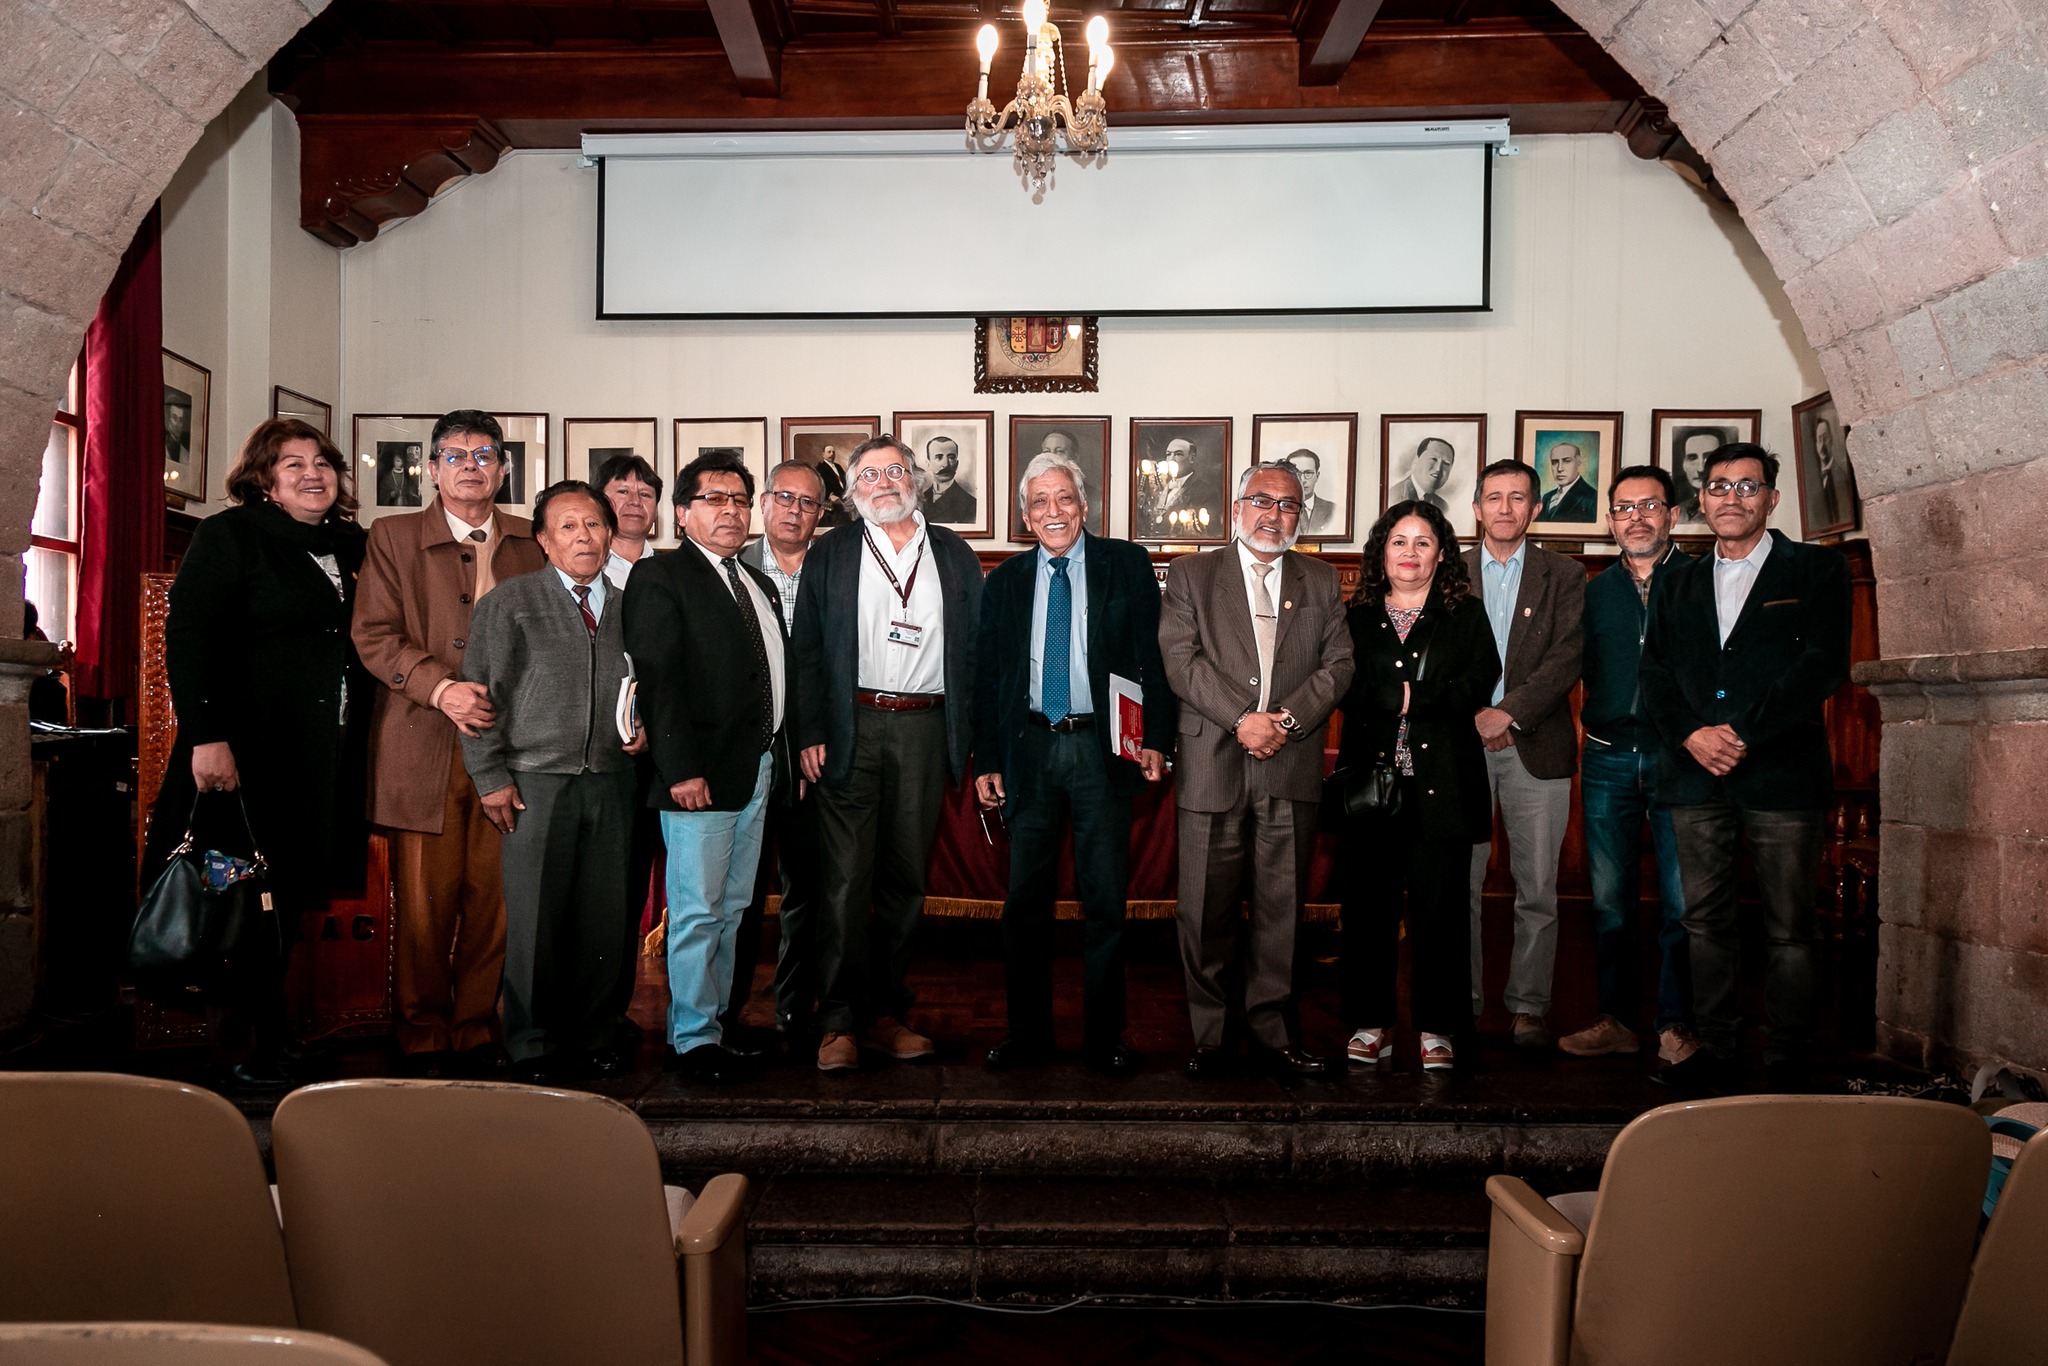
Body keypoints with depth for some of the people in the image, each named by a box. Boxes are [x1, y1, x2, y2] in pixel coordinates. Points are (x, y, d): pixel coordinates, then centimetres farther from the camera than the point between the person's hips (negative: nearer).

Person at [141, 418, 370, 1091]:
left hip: (324, 761, 5)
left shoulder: (353, 548, 15)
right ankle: (244, 1054, 12)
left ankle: (273, 1040, 20)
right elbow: (189, 636, -10)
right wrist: (206, 737, -18)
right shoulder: (230, 535, -2)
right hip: (247, 754, -5)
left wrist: (354, 748, 8)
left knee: (290, 898, 9)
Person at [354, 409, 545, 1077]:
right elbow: (374, 635, 0)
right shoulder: (392, 537, 9)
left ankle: (477, 1034, 14)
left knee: (494, 899, 1)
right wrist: (442, 687, -14)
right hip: (424, 747, -2)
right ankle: (424, 1040, 14)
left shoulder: (532, 541, 15)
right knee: (424, 902, 0)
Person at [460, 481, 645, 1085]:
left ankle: (596, 1037, 20)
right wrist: (491, 778, -6)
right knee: (535, 920, 1)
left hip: (611, 783, 3)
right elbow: (482, 694, -1)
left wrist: (645, 729, 3)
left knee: (608, 918, 5)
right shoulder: (509, 602, 3)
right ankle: (533, 1048, 14)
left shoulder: (628, 607, 13)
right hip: (536, 783, -3)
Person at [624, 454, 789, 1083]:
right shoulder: (661, 577, -5)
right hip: (701, 772, -7)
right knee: (697, 911, -2)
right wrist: (680, 767, -19)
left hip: (759, 768, 8)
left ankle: (714, 1020, 23)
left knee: (731, 909, 13)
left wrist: (784, 754, 8)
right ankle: (694, 1037, 9)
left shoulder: (760, 584, 18)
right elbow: (656, 678, -13)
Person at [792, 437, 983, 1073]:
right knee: (847, 878, -3)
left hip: (926, 730, 2)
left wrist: (975, 738, 1)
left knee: (905, 877, 8)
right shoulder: (830, 555, 8)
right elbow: (806, 652, 3)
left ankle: (885, 1012, 19)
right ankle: (838, 1020, 5)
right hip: (851, 729, -2)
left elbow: (977, 649, 9)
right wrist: (811, 733, -6)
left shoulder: (954, 556, 11)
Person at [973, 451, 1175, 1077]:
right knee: (1025, 901, 8)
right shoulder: (1005, 580, 11)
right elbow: (986, 676, 11)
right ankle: (1028, 1032, 21)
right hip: (1030, 749, 2)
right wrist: (986, 761, 5)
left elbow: (1153, 655, 0)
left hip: (1103, 749, -2)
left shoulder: (1127, 565, 4)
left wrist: (1156, 739, -10)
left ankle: (1104, 1038, 17)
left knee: (1106, 900, 4)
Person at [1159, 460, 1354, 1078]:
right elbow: (1180, 660, -4)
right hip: (1213, 766, -2)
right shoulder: (1191, 574, 8)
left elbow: (1338, 664, 7)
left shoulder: (1320, 582, 15)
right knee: (1206, 910, 2)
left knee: (1281, 908, 6)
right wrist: (1242, 718, -14)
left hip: (1292, 769, 2)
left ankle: (1272, 1030, 18)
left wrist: (1288, 718, -10)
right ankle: (1209, 1033, 15)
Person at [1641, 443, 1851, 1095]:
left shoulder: (1817, 569, 6)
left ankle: (1786, 1067, 9)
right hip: (1696, 774, 4)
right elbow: (1654, 670, 11)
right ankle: (1714, 1053, 15)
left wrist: (1744, 734, -14)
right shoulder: (1677, 583, 18)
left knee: (1788, 929, 0)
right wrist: (1692, 734, -8)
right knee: (1705, 923, 6)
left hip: (1783, 773, -3)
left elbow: (1825, 664, -6)